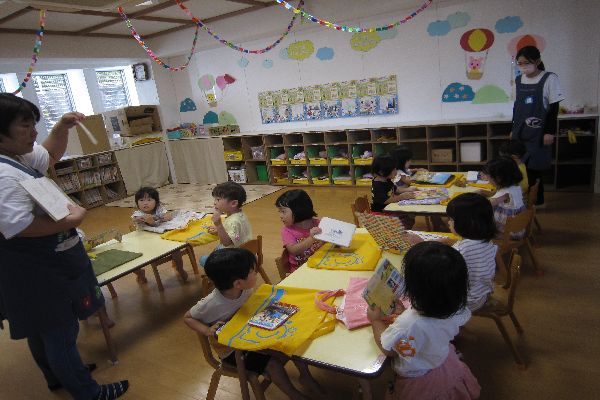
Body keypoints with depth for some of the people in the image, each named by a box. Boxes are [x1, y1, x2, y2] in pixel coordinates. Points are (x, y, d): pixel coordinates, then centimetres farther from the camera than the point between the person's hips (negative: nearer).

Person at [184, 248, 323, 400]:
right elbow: (188, 317, -13)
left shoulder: (246, 288, -17)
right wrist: (208, 331, -29)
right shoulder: (211, 304, -32)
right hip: (231, 349, -5)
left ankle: (305, 375, 18)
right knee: (273, 363, -17)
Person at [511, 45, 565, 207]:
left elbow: (554, 107, -8)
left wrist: (550, 132, -11)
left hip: (538, 133, -5)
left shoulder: (549, 79, -9)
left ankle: (537, 201, 15)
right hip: (521, 132, 5)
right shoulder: (518, 80, 6)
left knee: (535, 167, 0)